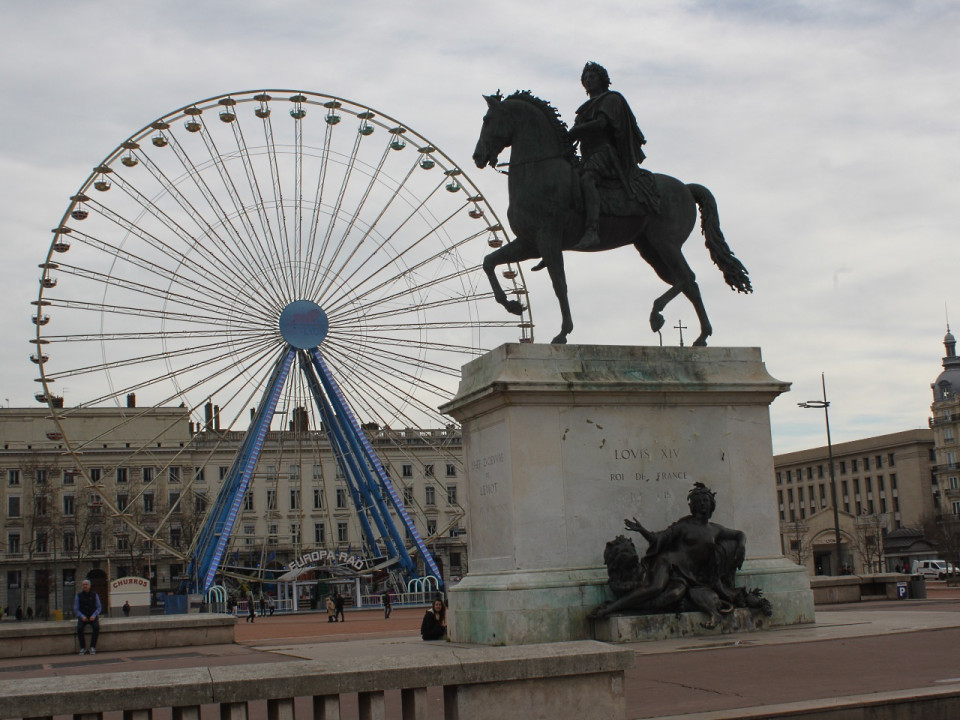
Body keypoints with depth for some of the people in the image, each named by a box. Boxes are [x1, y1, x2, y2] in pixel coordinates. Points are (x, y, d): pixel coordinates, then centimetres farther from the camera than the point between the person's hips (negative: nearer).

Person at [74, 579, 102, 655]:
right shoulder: (78, 596, 6)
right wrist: (82, 616, -13)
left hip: (93, 617, 0)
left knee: (96, 627, -32)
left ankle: (93, 647, -25)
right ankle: (83, 648, -20)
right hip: (83, 617, 0)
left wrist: (94, 616, -12)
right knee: (79, 628, -31)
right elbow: (75, 609, 4)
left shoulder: (94, 595, 8)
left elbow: (99, 607, 6)